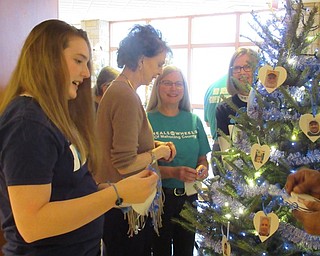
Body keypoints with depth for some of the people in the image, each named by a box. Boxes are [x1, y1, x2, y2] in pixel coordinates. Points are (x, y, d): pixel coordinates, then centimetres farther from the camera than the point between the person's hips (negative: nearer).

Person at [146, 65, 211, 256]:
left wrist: (203, 169, -11)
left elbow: (203, 158, 11)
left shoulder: (193, 120, 4)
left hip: (189, 197, 4)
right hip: (159, 197, -4)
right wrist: (173, 172, -27)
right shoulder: (148, 120, -9)